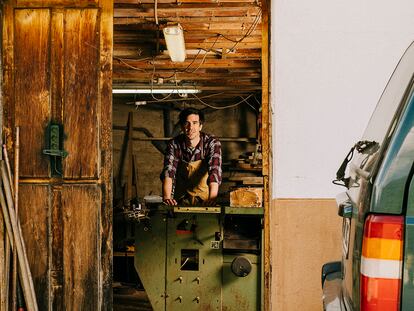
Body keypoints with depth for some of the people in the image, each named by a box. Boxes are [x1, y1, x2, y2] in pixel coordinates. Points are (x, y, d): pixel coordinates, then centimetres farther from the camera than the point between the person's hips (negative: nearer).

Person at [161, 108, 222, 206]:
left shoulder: (212, 143, -13)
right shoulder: (174, 144, -8)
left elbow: (215, 171, -26)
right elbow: (168, 171, -19)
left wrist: (212, 198, -42)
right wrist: (167, 197, -37)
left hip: (204, 200, -1)